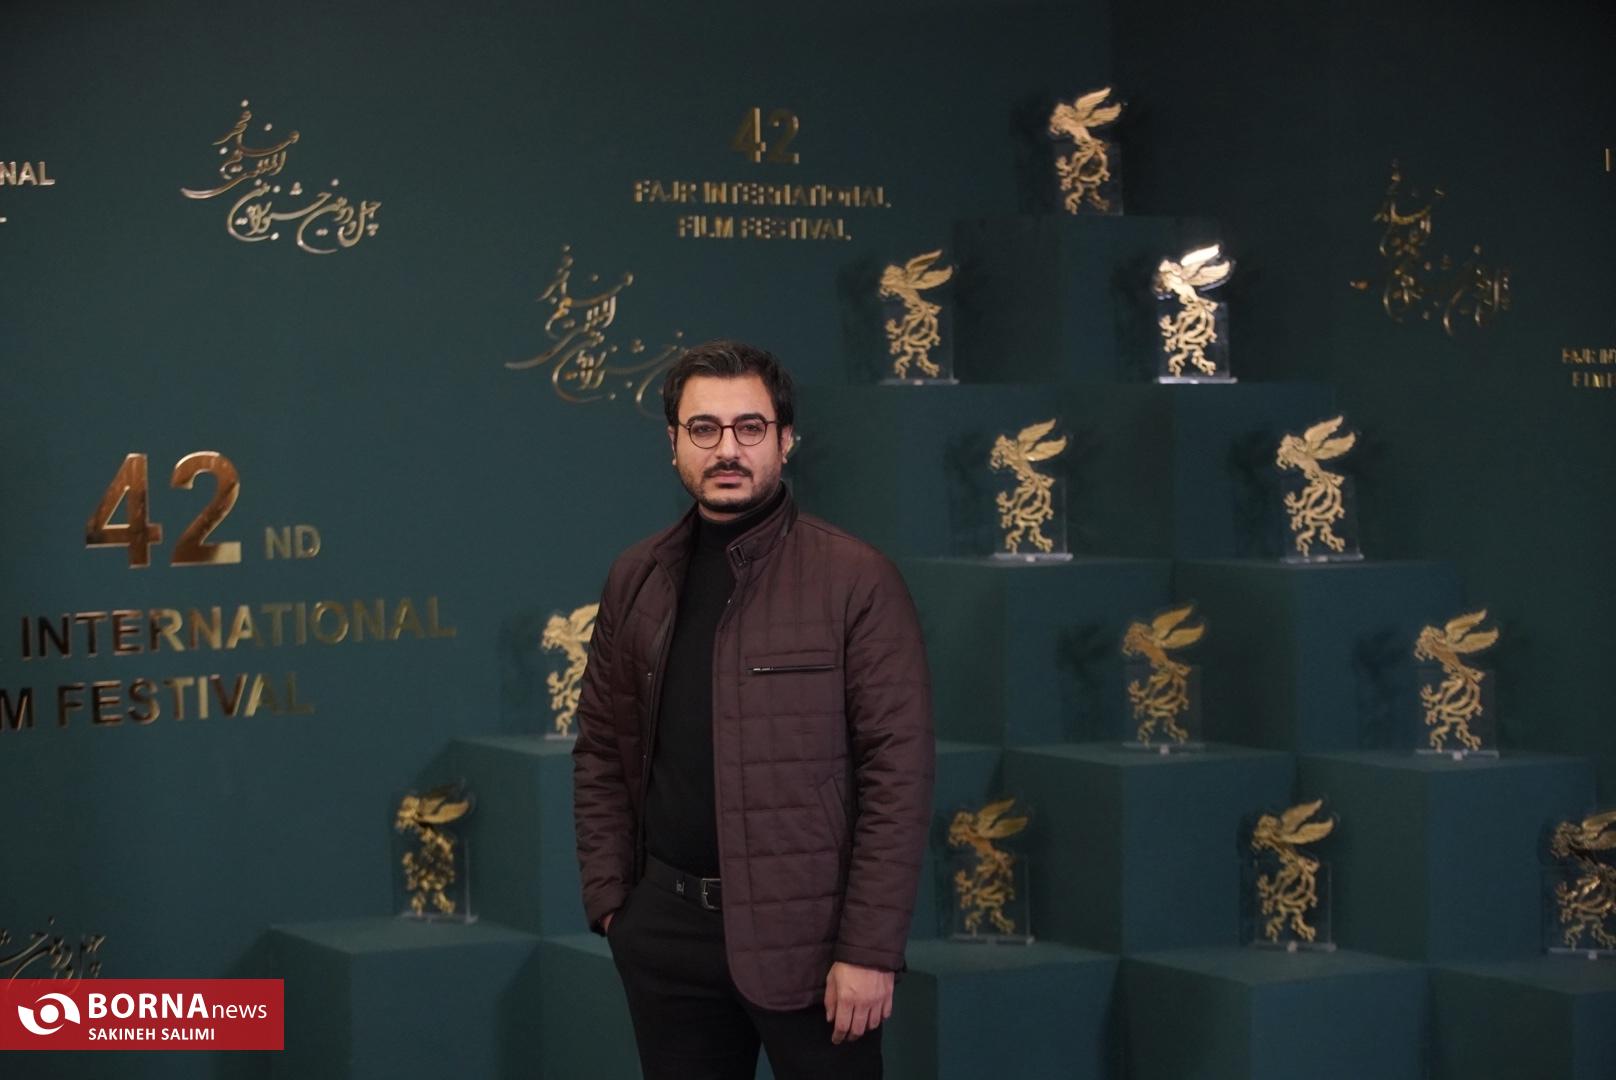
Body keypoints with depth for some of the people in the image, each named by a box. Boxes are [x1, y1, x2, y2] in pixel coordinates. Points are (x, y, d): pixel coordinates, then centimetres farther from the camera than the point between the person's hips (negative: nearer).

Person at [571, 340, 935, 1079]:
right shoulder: (636, 580, 8)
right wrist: (608, 898, 4)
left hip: (805, 930, -4)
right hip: (666, 929, 4)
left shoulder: (856, 580, -7)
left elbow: (899, 770, -10)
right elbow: (601, 751, 13)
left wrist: (869, 949, -14)